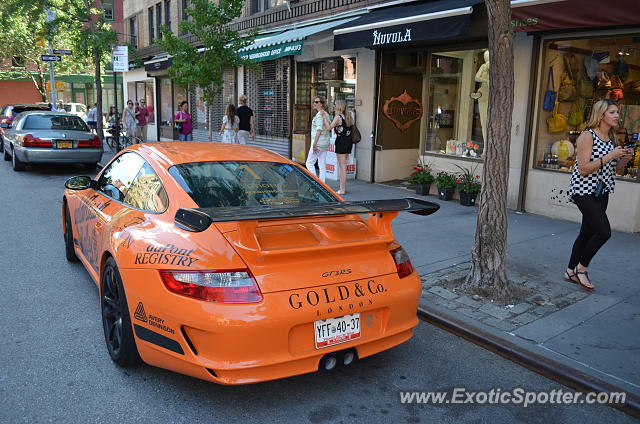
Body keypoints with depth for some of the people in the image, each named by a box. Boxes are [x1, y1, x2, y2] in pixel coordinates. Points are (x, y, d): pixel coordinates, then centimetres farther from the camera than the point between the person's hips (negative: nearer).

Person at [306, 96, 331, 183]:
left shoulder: (319, 115, -14)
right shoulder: (326, 114, 14)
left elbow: (319, 130, -21)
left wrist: (314, 144, -21)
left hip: (318, 143, -9)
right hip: (325, 143, 9)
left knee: (309, 163, 0)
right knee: (322, 165, 8)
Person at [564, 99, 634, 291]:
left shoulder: (611, 138, 11)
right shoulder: (588, 136, -13)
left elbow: (615, 169, 19)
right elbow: (583, 169, -19)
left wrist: (625, 158, 0)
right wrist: (610, 156, -21)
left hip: (602, 192, 8)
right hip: (584, 190, -8)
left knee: (588, 232, 11)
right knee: (604, 231, -15)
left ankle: (571, 272, 23)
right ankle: (582, 268, 4)